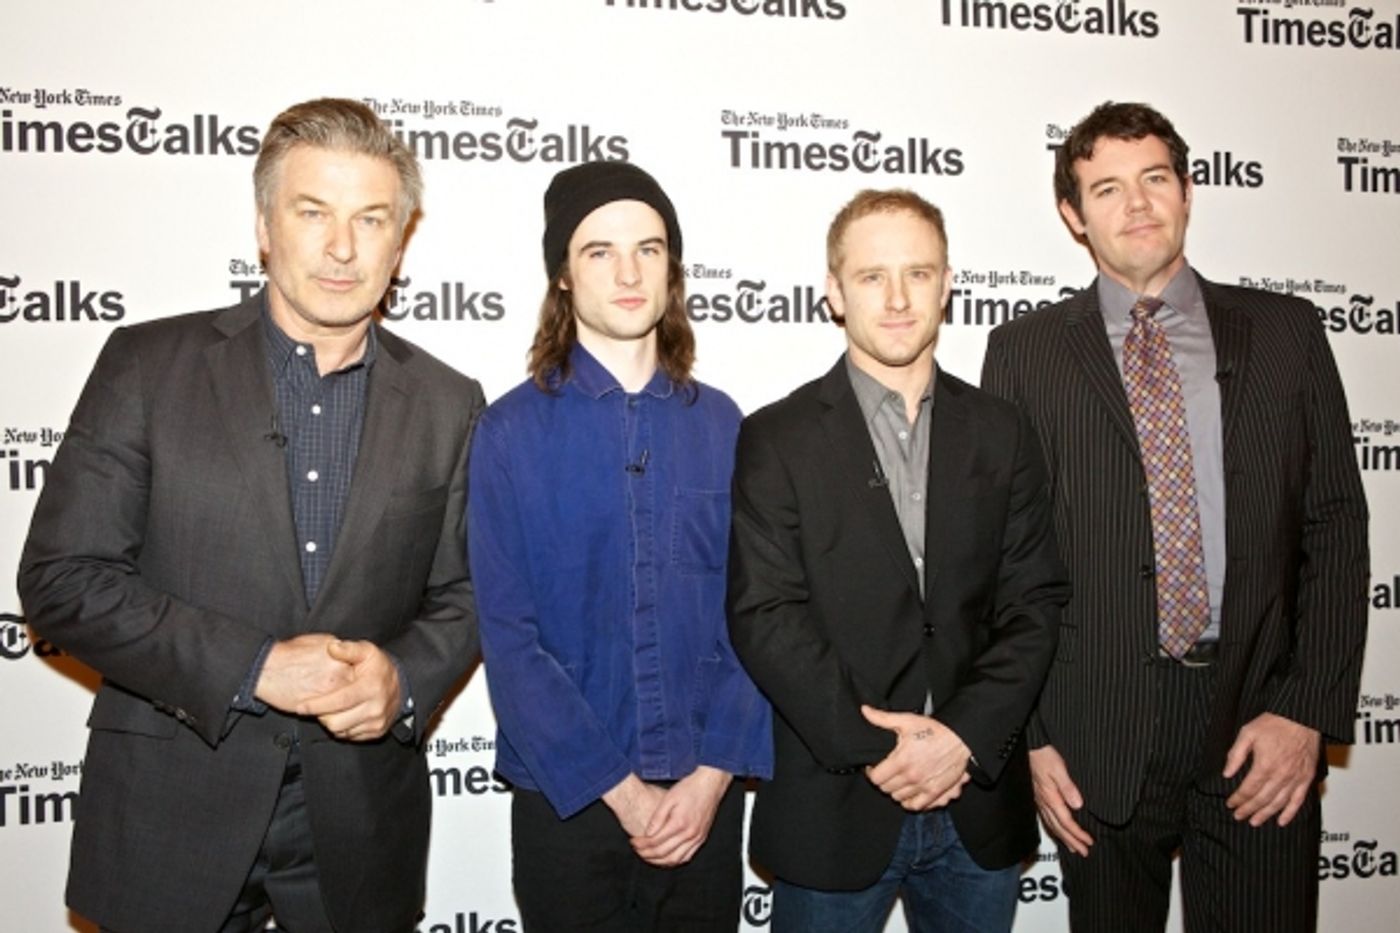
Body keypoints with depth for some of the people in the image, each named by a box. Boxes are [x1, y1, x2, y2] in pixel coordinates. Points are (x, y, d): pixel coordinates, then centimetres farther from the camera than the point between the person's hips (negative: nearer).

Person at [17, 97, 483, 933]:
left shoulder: (448, 404, 2)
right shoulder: (149, 365, -5)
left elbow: (465, 596, 7)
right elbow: (62, 579, -8)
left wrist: (404, 677, -13)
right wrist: (253, 669, -17)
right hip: (172, 813, -1)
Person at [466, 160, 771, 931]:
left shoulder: (722, 426, 2)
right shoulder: (511, 431, -6)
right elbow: (508, 637, -9)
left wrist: (714, 774, -9)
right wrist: (621, 789, -12)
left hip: (707, 796, 2)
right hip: (568, 799, -2)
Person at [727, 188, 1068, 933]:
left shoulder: (1001, 434, 6)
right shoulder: (776, 440, -3)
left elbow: (1034, 604, 1)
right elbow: (765, 617, -10)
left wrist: (966, 738, -11)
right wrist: (873, 748, -15)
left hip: (979, 803, 3)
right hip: (834, 810, -2)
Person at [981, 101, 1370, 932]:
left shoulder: (1286, 333, 6)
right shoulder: (1027, 350, 2)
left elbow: (1336, 526, 4)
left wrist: (1309, 709, -6)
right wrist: (1028, 735, -3)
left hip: (1258, 718, 1)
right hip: (1100, 733, 0)